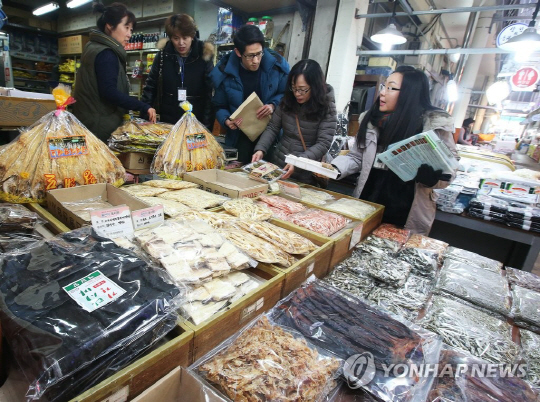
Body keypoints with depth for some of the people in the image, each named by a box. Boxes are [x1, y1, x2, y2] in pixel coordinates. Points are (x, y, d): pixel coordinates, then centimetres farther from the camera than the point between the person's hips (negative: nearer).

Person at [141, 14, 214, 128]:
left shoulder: (203, 58, -4)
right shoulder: (163, 56, 2)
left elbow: (210, 95, -7)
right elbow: (150, 87, 8)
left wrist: (206, 126, -13)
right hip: (167, 122, 2)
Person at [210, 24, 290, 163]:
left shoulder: (277, 64, -11)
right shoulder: (224, 72, -10)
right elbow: (220, 106, 2)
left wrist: (274, 105, -17)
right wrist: (227, 121, -19)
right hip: (240, 136, 0)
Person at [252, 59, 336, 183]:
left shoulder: (327, 108, -12)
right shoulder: (286, 101, -1)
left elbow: (323, 144, -17)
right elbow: (272, 128, 3)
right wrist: (261, 149, -13)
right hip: (277, 165, 4)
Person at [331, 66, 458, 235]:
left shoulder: (435, 125, -9)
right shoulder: (371, 119, 3)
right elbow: (356, 157, 6)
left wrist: (432, 176, -27)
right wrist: (335, 169, -12)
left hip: (407, 214, -3)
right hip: (367, 206, 4)